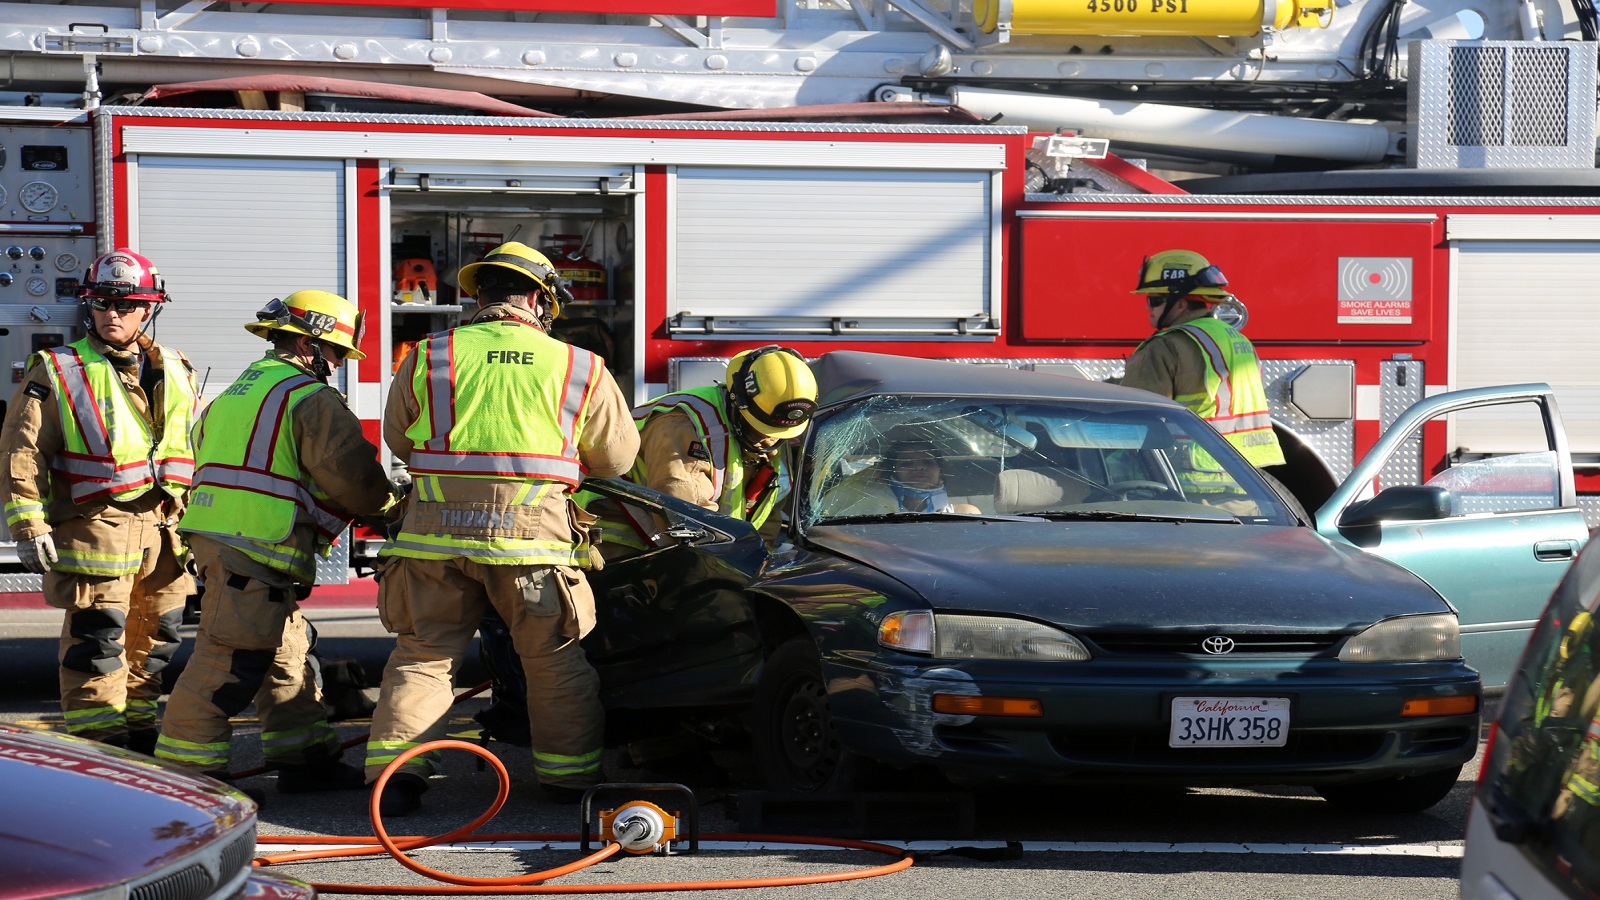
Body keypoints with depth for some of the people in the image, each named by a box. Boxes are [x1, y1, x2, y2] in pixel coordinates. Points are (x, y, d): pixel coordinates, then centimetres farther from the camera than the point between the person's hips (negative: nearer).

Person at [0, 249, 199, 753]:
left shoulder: (175, 374, 14)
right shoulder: (58, 372, -2)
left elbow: (196, 453, 22)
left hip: (162, 530, 6)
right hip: (95, 527, -5)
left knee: (153, 639, 12)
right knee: (96, 639, -8)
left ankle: (138, 736, 24)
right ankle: (98, 748, -3)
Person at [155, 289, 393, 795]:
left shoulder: (239, 391, 23)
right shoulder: (310, 398, -7)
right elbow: (350, 472, -13)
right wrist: (377, 501, 10)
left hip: (218, 538, 10)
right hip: (254, 551, -10)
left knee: (286, 656, 16)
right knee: (229, 660, -8)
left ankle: (305, 758, 21)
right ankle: (186, 770, -7)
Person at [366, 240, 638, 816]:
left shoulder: (428, 358, 6)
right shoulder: (580, 368, 5)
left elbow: (398, 439, 20)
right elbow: (618, 456, 15)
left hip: (438, 532, 1)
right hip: (535, 534, -1)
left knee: (422, 654, 11)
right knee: (557, 660, 13)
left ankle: (395, 770, 1)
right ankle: (570, 775, 21)